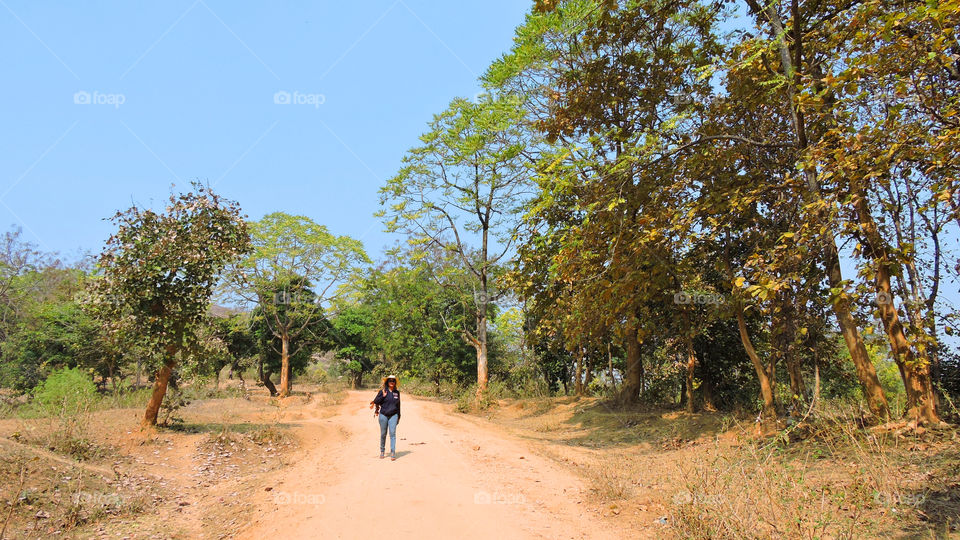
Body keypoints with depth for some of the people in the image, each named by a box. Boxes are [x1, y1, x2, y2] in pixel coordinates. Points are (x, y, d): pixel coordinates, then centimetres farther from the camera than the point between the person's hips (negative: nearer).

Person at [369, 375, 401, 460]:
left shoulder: (397, 392, 8)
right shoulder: (382, 391, 0)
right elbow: (375, 401, -1)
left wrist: (398, 417, 17)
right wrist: (383, 396, -15)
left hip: (393, 416, 1)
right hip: (383, 415, -1)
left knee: (392, 433, -9)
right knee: (383, 434, 6)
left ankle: (393, 453, -10)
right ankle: (382, 451, 23)